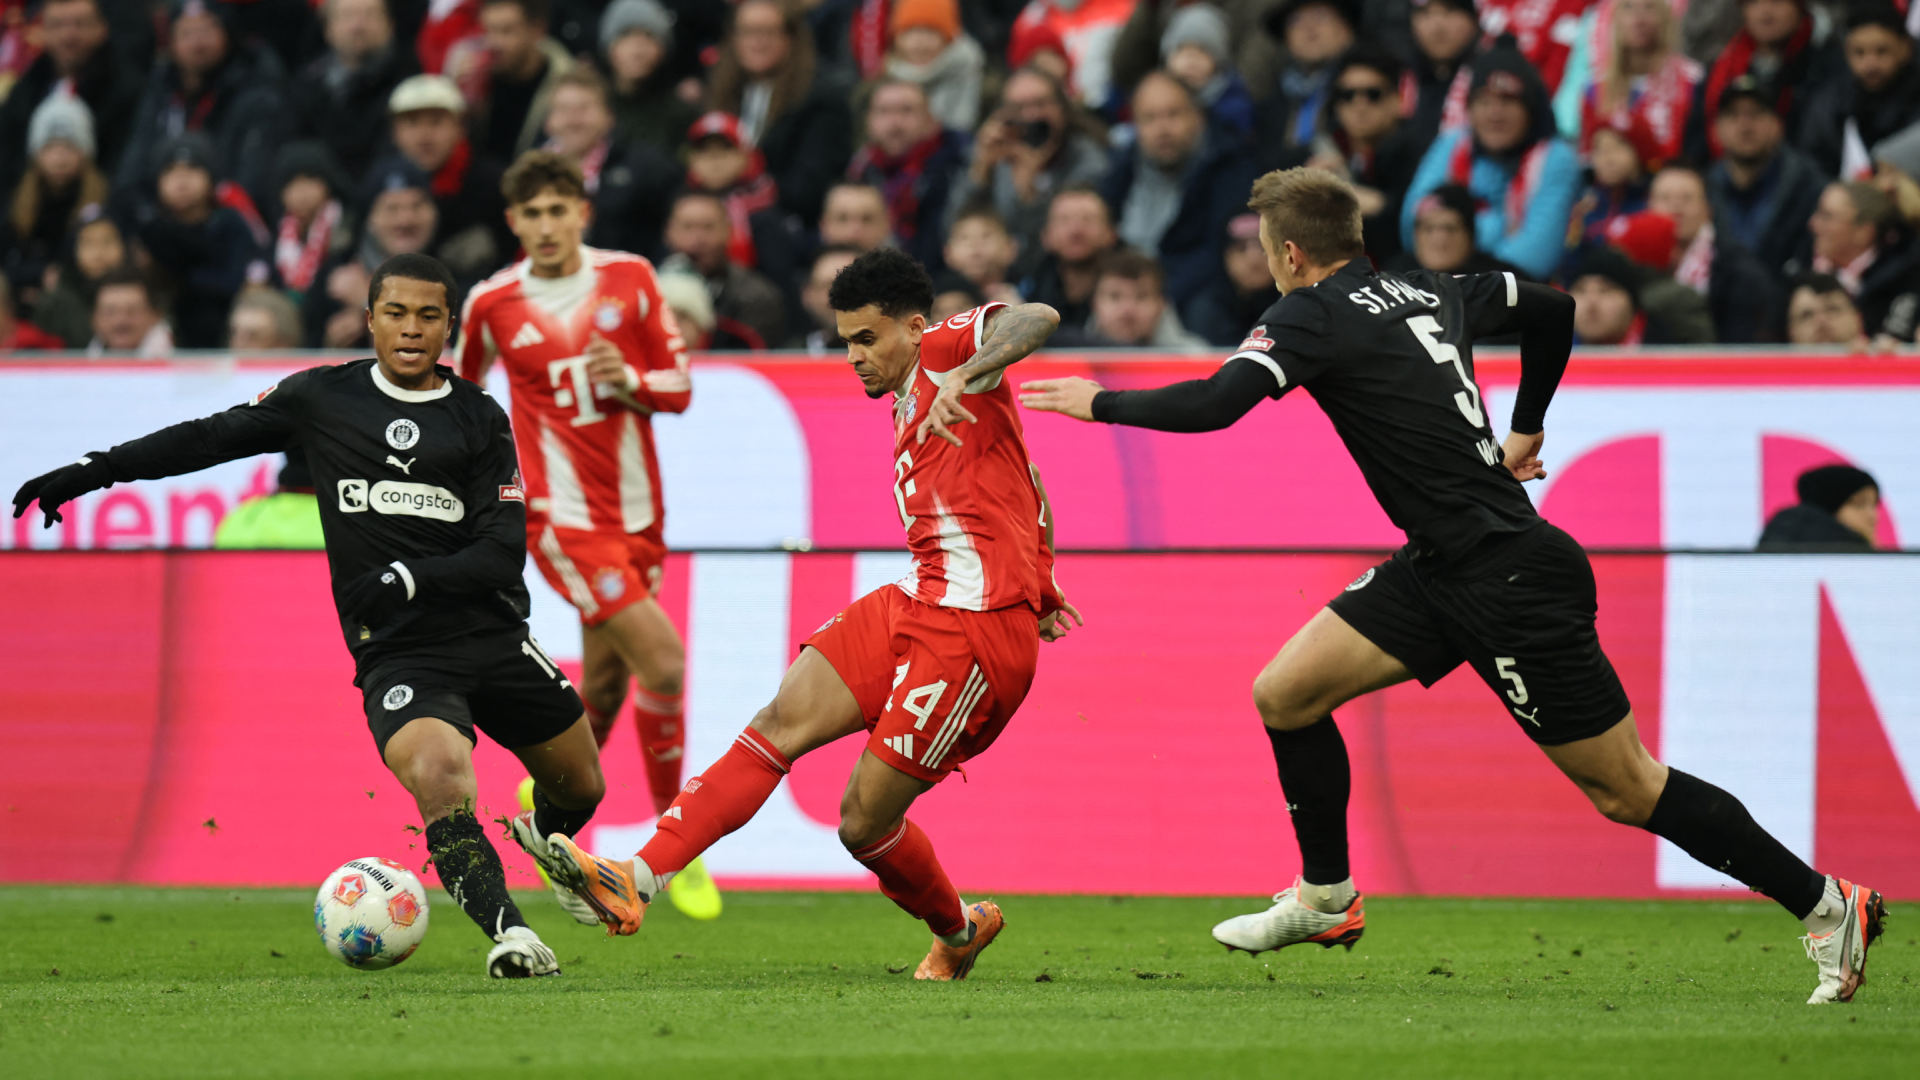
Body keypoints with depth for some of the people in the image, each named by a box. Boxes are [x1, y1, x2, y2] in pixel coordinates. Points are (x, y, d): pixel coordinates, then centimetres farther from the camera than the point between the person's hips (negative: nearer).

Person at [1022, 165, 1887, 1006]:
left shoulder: (1313, 315, -13)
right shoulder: (1427, 293, 10)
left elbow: (1214, 404, -25)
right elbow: (1551, 308, 25)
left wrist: (1100, 403, -10)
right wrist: (1526, 429, 34)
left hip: (1515, 582, -9)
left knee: (1626, 791, -2)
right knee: (1285, 693, 7)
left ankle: (1825, 906, 5)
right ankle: (1326, 900, 21)